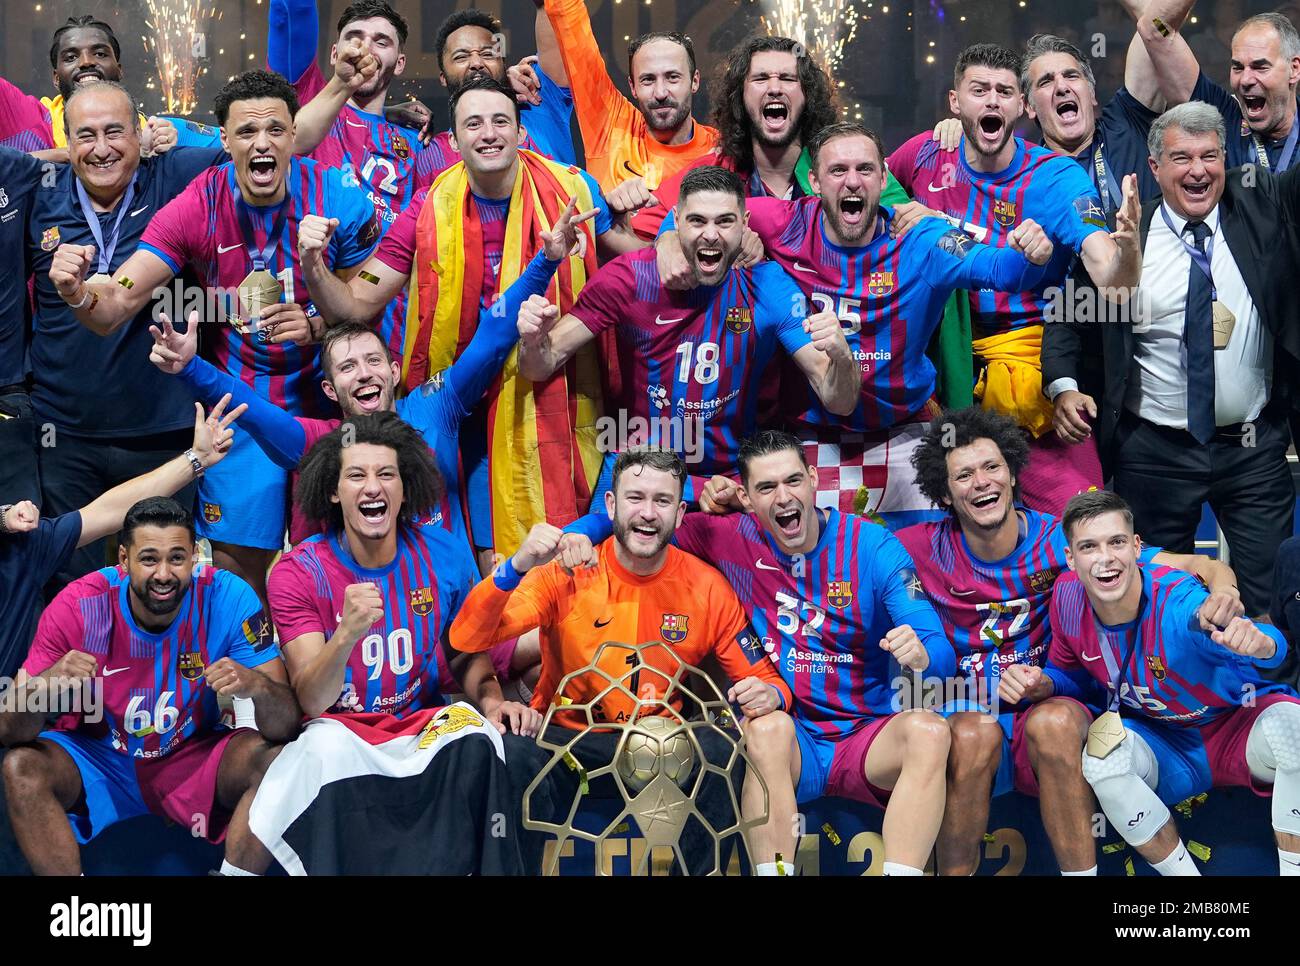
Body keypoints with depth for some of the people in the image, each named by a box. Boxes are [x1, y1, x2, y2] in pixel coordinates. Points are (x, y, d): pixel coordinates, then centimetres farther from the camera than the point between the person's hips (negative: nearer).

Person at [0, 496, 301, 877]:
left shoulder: (229, 598, -20)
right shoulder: (78, 606, -19)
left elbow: (288, 727, -21)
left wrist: (257, 685, -44)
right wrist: (45, 685, -41)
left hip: (193, 755, 0)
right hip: (96, 756, 1)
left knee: (276, 759, -27)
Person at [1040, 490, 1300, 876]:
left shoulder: (1176, 599, -29)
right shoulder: (1069, 596, -15)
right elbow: (1071, 674, 5)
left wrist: (1260, 642, -72)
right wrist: (1044, 685, -19)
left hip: (1237, 728, -3)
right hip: (1161, 746, 3)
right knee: (1103, 753, -29)